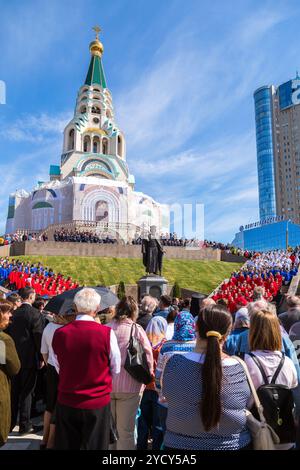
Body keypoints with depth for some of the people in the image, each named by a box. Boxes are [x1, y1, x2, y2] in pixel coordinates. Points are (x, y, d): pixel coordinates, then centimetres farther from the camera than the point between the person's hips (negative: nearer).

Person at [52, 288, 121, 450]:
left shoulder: (59, 333, -11)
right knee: (95, 445, 15)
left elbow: (59, 368, 3)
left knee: (66, 446, 19)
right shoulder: (107, 333, -19)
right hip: (98, 403, -2)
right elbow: (116, 369, -5)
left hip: (66, 402, 3)